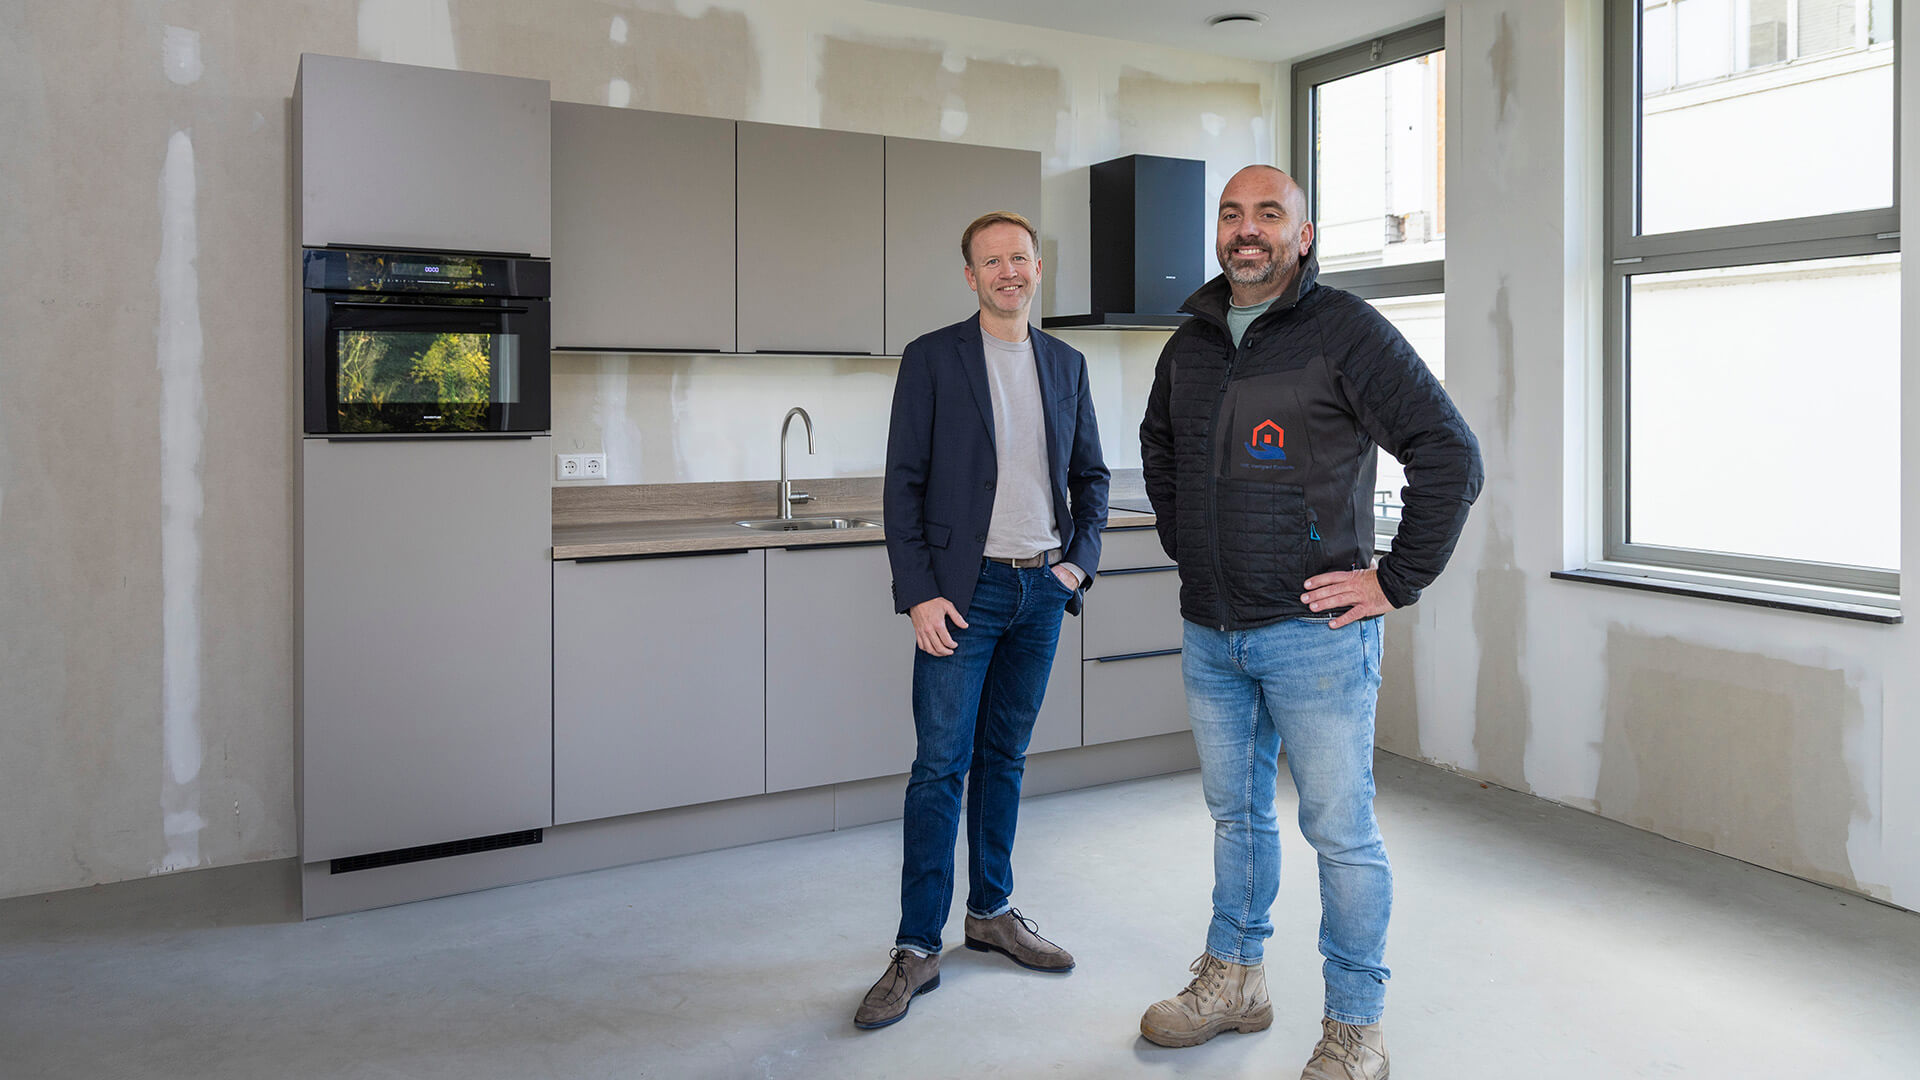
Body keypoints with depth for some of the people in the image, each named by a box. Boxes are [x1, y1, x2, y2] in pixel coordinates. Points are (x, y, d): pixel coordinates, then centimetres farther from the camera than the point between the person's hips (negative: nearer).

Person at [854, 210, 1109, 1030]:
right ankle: (917, 949, 5)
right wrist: (919, 593, -12)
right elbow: (904, 484, -5)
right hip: (963, 591, -4)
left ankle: (991, 912, 27)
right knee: (941, 766, -4)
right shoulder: (932, 358, -2)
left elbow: (1090, 475, 17)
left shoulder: (1067, 365, 11)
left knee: (1005, 757, 14)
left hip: (1042, 591, 4)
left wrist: (1079, 560, 2)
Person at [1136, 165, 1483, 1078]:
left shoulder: (1346, 330, -8)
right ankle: (1233, 980, 34)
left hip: (1313, 630, -6)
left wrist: (1396, 581, -12)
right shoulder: (1190, 343, 11)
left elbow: (1451, 456, -12)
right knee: (1235, 813, 18)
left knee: (1341, 832, 2)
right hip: (1209, 633, 6)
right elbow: (1157, 445, 30)